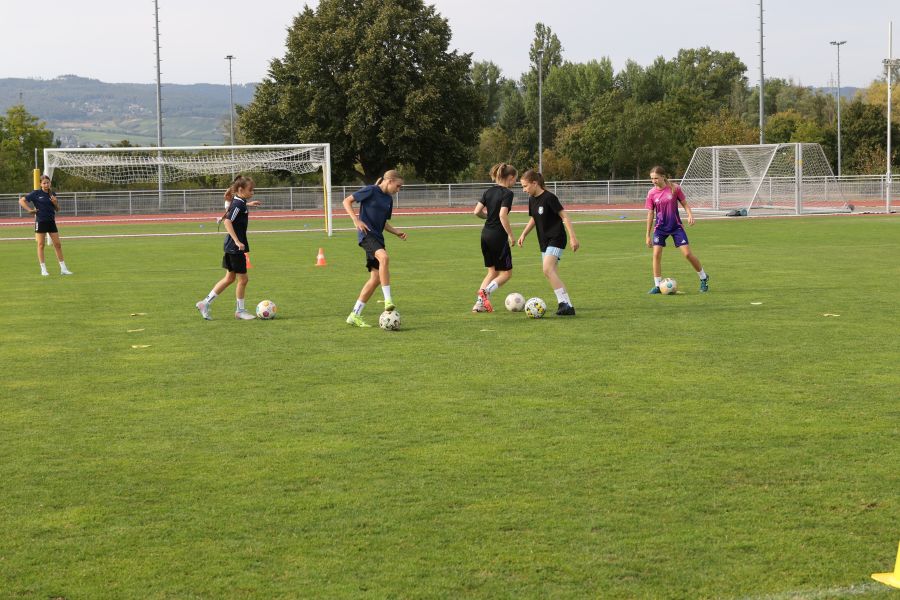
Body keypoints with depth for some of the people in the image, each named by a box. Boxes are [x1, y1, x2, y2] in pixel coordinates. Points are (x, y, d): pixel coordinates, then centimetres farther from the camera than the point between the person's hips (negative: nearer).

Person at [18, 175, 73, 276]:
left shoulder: (53, 194, 8)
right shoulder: (36, 193, -5)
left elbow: (57, 209, 14)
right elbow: (21, 201, -5)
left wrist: (55, 203, -6)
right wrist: (30, 210, -12)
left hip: (51, 221, 4)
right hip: (40, 221, -4)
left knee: (58, 244, 4)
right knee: (41, 245, 0)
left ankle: (63, 269, 9)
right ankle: (43, 269, 6)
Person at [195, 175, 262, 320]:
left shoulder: (237, 201, 10)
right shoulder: (238, 204, -17)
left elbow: (229, 205, 34)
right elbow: (227, 221, -27)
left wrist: (248, 203, 37)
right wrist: (237, 241, -29)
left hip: (232, 247, 10)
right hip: (236, 248, -10)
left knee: (230, 278, 14)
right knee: (242, 279, 2)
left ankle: (205, 303, 16)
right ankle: (240, 310, 15)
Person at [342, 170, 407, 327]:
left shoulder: (388, 199, 17)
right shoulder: (371, 190, -5)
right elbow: (347, 201, -3)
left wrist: (397, 232, 10)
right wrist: (356, 220, -16)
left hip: (377, 237, 9)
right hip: (366, 233, -9)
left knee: (376, 278, 2)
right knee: (384, 257, -34)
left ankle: (355, 315, 8)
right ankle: (388, 301, -33)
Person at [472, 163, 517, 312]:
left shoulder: (489, 191, 9)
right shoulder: (507, 193, -11)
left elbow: (477, 211, 4)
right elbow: (503, 215, -22)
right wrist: (510, 235, -15)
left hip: (485, 234, 7)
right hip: (498, 236, -7)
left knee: (492, 271, 17)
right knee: (506, 273, 5)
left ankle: (479, 303, 8)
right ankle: (486, 291, -19)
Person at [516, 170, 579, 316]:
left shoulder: (549, 198, -16)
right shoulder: (532, 200, 8)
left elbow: (564, 217, -15)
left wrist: (573, 238, -18)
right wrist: (524, 234, 13)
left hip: (556, 239, -9)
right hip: (544, 241, 9)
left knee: (547, 269, -23)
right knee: (553, 275, 5)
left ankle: (564, 303, -21)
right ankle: (568, 306, 7)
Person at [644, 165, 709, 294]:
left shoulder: (675, 188, -10)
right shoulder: (652, 193, -5)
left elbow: (684, 204, 2)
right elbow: (650, 214, 2)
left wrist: (690, 215, -18)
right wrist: (648, 235, 3)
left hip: (676, 226, -2)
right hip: (660, 228, 2)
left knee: (687, 254, -4)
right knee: (656, 254, -10)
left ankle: (704, 278, 17)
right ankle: (657, 285, 1)